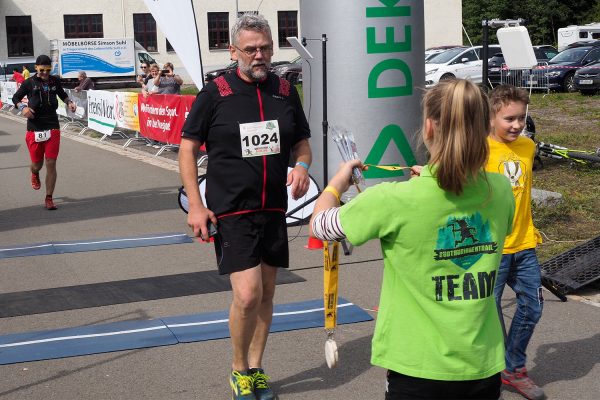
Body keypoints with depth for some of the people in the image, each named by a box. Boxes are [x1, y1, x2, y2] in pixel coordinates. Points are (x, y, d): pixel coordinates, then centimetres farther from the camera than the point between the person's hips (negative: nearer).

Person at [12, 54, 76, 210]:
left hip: (52, 128, 1)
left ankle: (49, 199, 4)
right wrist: (22, 107, -11)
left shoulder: (55, 81, 6)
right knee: (37, 164, 7)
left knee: (51, 164, -5)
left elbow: (62, 95, 25)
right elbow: (15, 98, 9)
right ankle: (35, 174, 48)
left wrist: (69, 103, 5)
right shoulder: (29, 83, -1)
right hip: (34, 130, -1)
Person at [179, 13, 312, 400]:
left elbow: (302, 142, 16)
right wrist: (195, 205, -9)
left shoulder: (286, 91, 6)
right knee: (247, 295, -12)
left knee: (266, 293, 11)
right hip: (231, 210, -5)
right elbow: (188, 148, -2)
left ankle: (255, 369, 28)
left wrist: (302, 165, -7)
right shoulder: (215, 93, -6)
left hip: (274, 209, 5)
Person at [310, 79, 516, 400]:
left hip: (419, 371, -4)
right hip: (484, 367, 4)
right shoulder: (501, 191, -6)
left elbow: (318, 225, -3)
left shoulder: (394, 201, -19)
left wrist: (340, 179, 14)